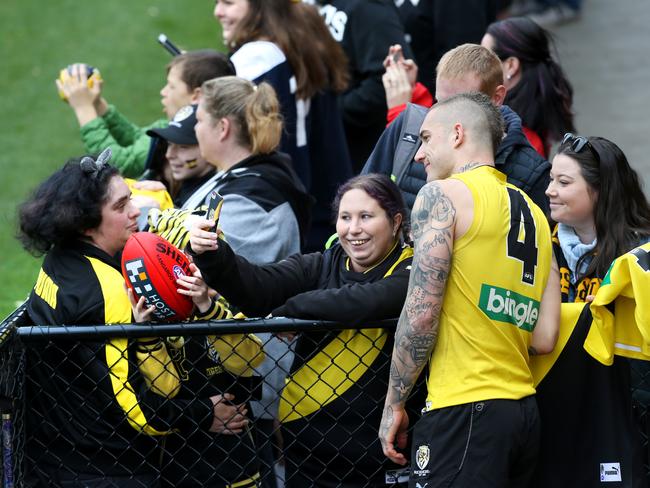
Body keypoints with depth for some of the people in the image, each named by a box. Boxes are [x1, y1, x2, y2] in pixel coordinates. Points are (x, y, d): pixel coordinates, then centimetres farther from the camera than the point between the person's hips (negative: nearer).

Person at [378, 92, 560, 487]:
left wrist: (394, 403, -2)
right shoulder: (534, 214, 18)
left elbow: (421, 313, -10)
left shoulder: (442, 195, -3)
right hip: (525, 410, 8)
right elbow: (545, 338, 13)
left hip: (464, 410, -8)